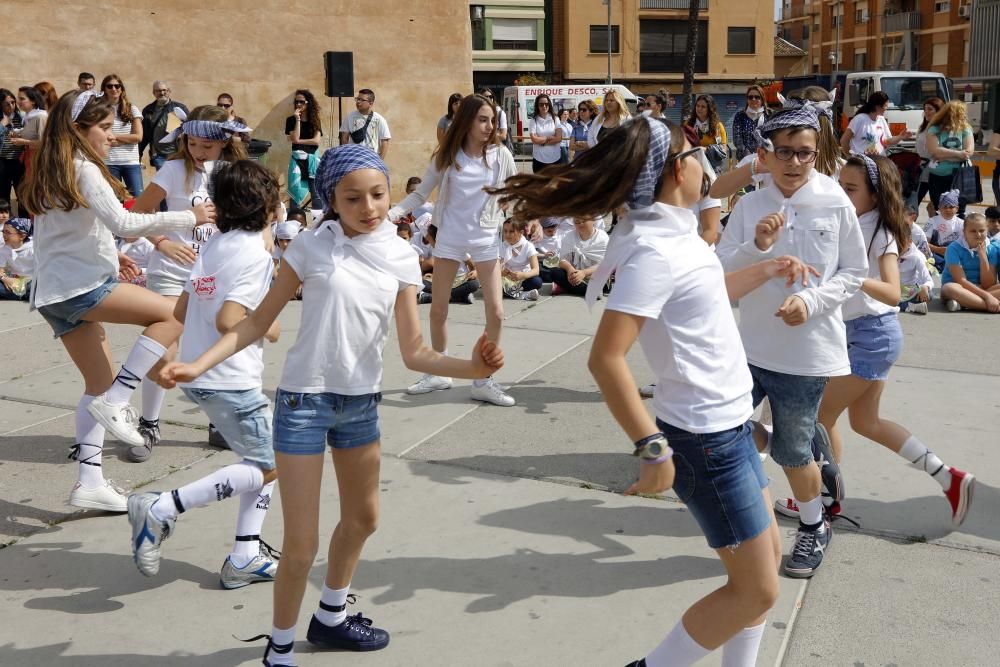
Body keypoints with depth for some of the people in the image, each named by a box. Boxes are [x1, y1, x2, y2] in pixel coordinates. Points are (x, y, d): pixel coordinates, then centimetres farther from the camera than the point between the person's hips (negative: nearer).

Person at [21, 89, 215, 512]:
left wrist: (115, 254, 26)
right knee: (173, 315, -8)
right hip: (80, 286, -10)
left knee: (100, 385, 12)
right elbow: (122, 223, -21)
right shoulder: (84, 169, -10)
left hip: (53, 293, 10)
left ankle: (89, 483, 10)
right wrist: (189, 217, -17)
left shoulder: (49, 175, 19)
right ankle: (116, 402, -12)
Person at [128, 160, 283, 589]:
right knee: (267, 467, 1)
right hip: (230, 381, -9)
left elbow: (181, 312, 13)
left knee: (265, 457, 16)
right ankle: (163, 509, -5)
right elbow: (228, 320, -26)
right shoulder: (255, 255, -15)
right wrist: (267, 330, -8)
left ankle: (245, 557, 16)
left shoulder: (214, 245, 10)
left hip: (197, 374, 9)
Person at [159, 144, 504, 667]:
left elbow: (414, 353, -4)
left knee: (363, 519, 22)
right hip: (304, 400, -5)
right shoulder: (311, 247, -10)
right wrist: (198, 365, -15)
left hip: (361, 402, 5)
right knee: (301, 545, -4)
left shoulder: (400, 259, -2)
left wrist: (471, 367, -21)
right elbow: (258, 322, -5)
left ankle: (330, 618, 46)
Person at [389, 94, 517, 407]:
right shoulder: (446, 156, -5)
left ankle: (483, 381, 7)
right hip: (449, 238, 1)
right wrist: (393, 213, -17)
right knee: (438, 310, 8)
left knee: (496, 311, -6)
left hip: (486, 239, 0)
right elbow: (421, 194, -3)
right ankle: (438, 373, 27)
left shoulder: (500, 155, -5)